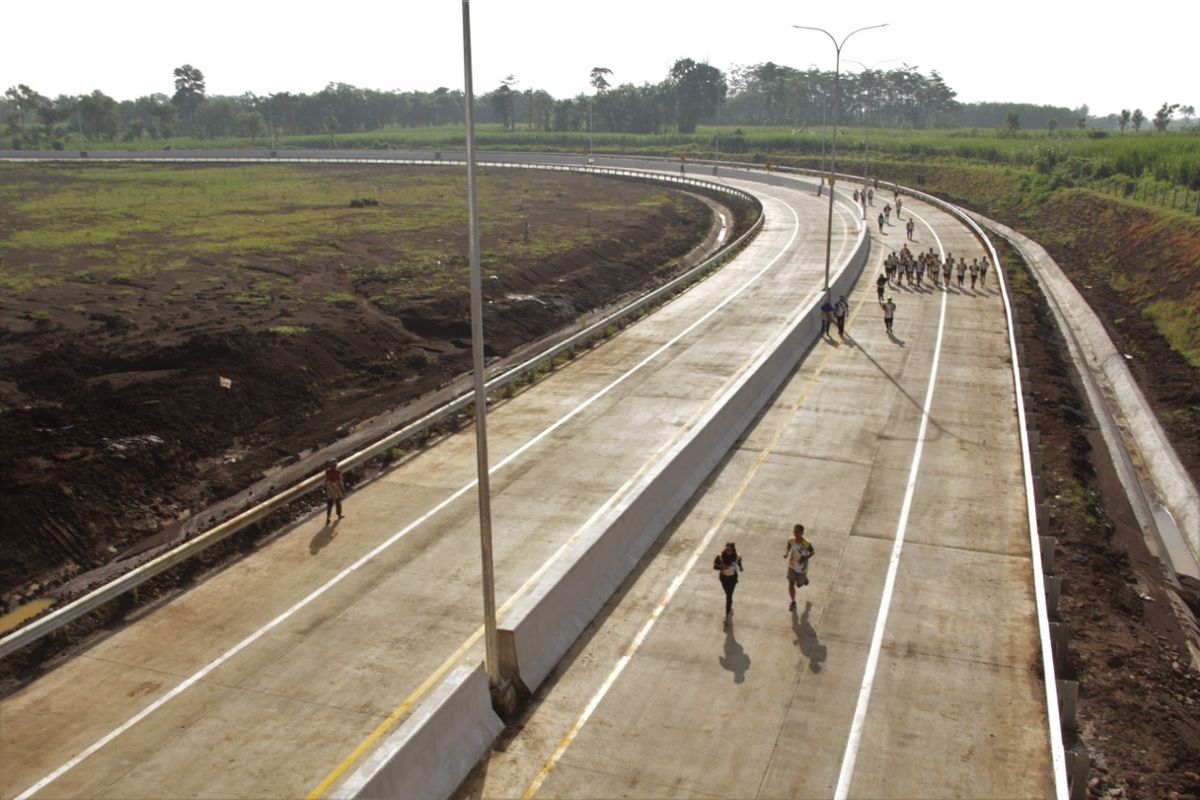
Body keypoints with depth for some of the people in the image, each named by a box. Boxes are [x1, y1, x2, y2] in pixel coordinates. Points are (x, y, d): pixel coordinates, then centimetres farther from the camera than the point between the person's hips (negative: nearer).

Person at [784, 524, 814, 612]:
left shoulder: (806, 544, -29)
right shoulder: (790, 541, -20)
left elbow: (812, 552, -10)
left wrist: (805, 558, -27)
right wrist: (785, 554, -25)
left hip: (802, 568, -2)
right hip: (792, 566, 2)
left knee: (799, 585, 19)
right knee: (791, 586, 1)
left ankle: (805, 578, 55)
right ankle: (793, 602, 27)